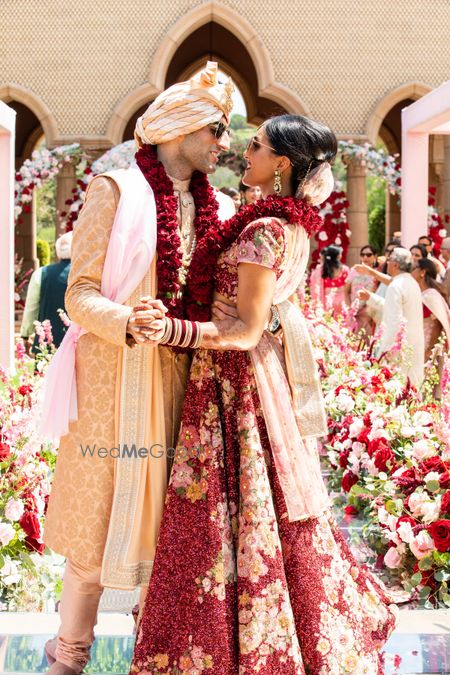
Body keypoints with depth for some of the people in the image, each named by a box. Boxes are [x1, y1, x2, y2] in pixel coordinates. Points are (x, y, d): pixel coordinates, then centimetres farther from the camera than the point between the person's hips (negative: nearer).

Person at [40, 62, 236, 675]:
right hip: (117, 373, -4)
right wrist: (128, 321, -28)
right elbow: (81, 294, -8)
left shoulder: (215, 207, 13)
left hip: (178, 378, 5)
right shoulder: (117, 192, -4)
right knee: (99, 515, 1)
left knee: (165, 515, 6)